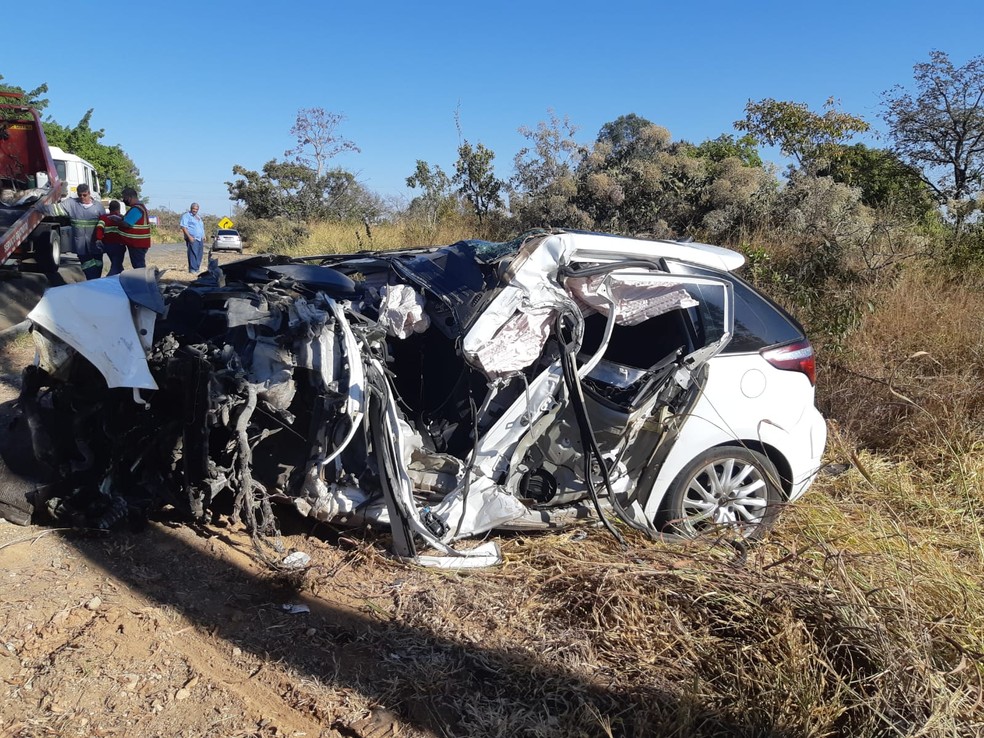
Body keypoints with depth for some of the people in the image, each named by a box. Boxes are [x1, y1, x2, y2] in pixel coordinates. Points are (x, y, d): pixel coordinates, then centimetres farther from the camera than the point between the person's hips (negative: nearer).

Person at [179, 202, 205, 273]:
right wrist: (189, 236, -20)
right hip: (192, 239, -8)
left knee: (199, 254, 5)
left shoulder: (198, 217, 23)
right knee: (193, 254, -12)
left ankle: (197, 268, 10)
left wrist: (204, 236, 20)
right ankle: (193, 269, -12)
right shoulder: (186, 216, -2)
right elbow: (183, 227, -11)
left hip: (200, 239, 8)